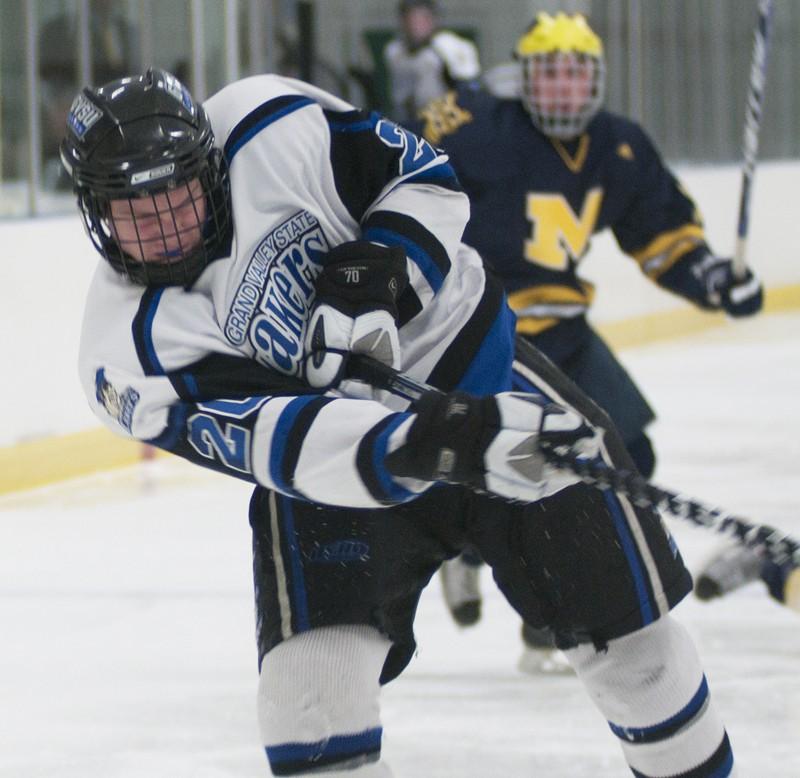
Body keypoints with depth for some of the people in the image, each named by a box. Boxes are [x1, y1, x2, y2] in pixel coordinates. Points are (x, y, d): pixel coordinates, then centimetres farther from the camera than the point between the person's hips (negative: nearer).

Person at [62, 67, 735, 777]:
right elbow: (278, 437, -34)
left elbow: (427, 177, -6)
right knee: (311, 679, -23)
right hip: (330, 460, -1)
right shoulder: (134, 353, -23)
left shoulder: (269, 127, -21)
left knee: (624, 610, 7)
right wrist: (412, 448, -51)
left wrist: (382, 269, -26)